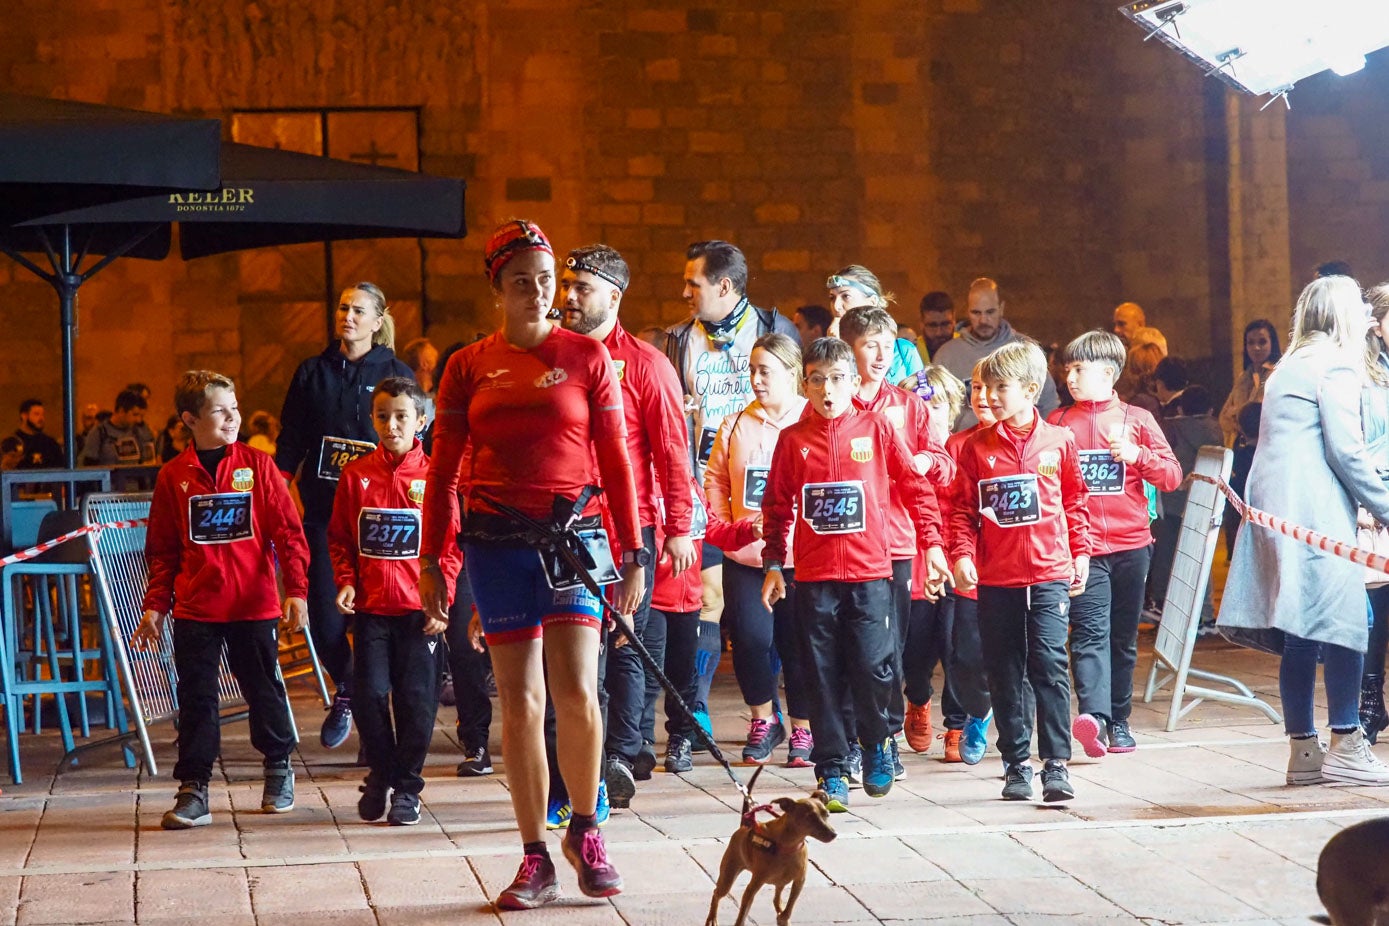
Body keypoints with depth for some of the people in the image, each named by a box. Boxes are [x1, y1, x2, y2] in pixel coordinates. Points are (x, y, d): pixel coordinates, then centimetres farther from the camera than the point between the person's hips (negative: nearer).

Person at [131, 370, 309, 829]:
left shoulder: (257, 465, -1)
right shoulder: (173, 476, 2)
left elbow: (288, 532, -2)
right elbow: (162, 550, 8)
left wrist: (296, 590, -9)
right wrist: (155, 606, 5)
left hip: (255, 605, -1)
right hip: (195, 610, 1)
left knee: (264, 689, 11)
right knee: (196, 699, 3)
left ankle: (279, 768, 31)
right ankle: (193, 790, 8)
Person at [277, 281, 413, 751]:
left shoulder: (396, 374, 3)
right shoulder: (312, 374, 10)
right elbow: (289, 445, 13)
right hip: (323, 512, 2)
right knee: (324, 617, -3)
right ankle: (345, 690, 25)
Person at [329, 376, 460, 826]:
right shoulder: (355, 475, 4)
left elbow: (451, 545, 1)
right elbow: (339, 538, 11)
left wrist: (441, 597, -7)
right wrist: (345, 582, -2)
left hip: (419, 608, -1)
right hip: (370, 607, 1)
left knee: (416, 699, 1)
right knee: (369, 694, -1)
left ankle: (406, 787, 14)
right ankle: (380, 774, 21)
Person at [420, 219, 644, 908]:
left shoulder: (586, 356, 5)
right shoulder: (468, 367, 8)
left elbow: (616, 460, 6)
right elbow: (443, 467, 11)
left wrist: (632, 555, 3)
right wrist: (430, 560, 7)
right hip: (496, 540, 1)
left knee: (576, 692, -13)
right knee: (520, 702, 2)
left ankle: (585, 831, 10)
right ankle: (535, 861, 9)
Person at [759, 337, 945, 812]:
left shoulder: (876, 429, 3)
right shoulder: (792, 439, 5)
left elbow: (915, 486, 7)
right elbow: (777, 506, 10)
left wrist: (932, 542, 2)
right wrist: (773, 564, 7)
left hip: (870, 572, -1)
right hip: (814, 577, 1)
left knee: (873, 669, -4)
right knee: (824, 678, 3)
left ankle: (877, 744, 22)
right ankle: (831, 771, 12)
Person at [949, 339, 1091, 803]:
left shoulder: (1058, 441, 3)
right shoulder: (977, 446, 3)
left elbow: (1075, 501, 11)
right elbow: (962, 507, 4)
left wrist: (1080, 553, 10)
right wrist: (961, 554, -8)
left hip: (1049, 574, -2)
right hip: (995, 577, 2)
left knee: (1049, 665, -10)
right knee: (1005, 674, 8)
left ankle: (1056, 764, -7)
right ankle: (1016, 763, 17)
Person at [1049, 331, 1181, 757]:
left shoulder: (1137, 419, 7)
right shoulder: (1058, 422, 8)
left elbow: (1172, 477, 4)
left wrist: (1137, 455, -12)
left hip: (1131, 546, 2)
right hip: (1081, 546, -1)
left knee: (1123, 639, 10)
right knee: (1090, 633, -16)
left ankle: (1118, 723, 20)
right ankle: (1094, 717, -30)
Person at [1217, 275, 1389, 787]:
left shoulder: (1289, 366, 23)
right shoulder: (1337, 363, -4)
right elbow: (1346, 450, -12)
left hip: (1274, 509, 9)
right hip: (1319, 513, -9)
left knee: (1300, 634, 7)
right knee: (1344, 621, -7)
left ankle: (1302, 750, 8)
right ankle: (1345, 746, -7)